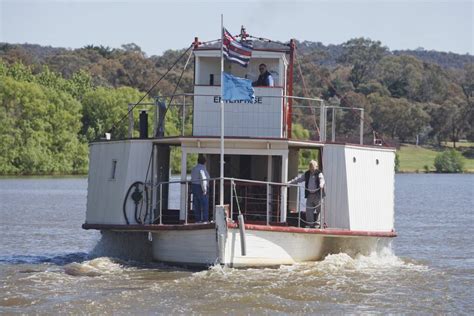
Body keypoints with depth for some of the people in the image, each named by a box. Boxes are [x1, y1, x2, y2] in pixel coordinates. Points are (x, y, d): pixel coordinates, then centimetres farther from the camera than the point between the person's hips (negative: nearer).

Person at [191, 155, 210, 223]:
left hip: (194, 186, 9)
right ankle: (205, 220, -11)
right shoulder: (202, 169, -12)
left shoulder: (194, 169, 15)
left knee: (197, 205, 8)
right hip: (200, 188, -9)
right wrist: (204, 190, -17)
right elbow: (203, 179, -18)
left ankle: (197, 219, 8)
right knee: (204, 204, -6)